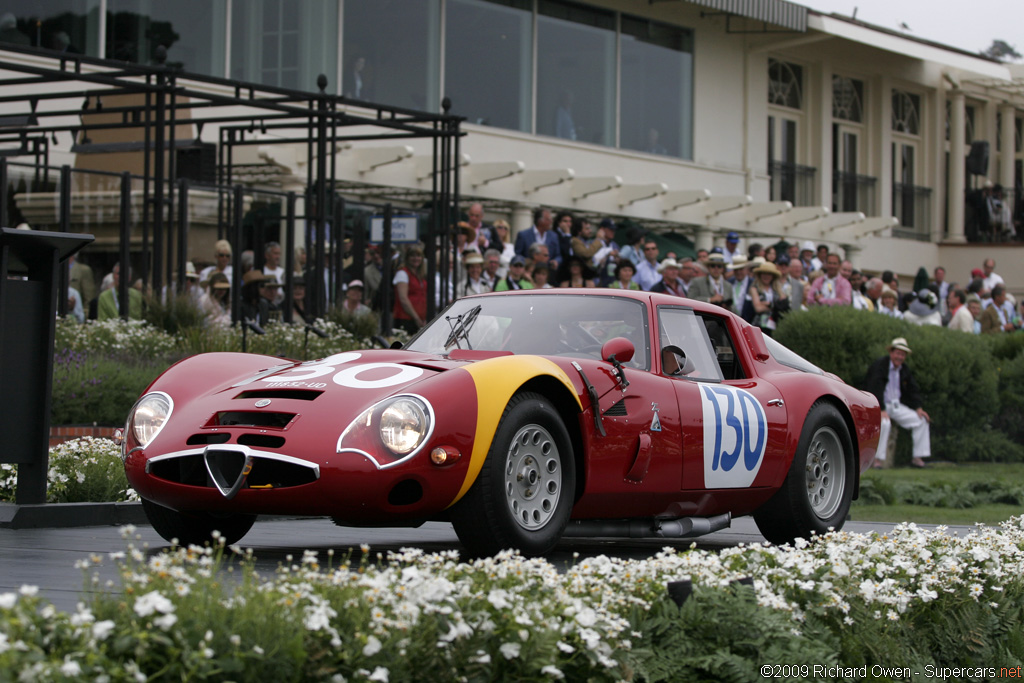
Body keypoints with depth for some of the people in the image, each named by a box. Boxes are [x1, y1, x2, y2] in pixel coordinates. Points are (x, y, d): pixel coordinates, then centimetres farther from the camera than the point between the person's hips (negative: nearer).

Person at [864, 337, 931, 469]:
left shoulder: (904, 370, 10)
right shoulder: (879, 366, -13)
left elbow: (913, 389, 15)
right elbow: (875, 389, -23)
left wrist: (918, 408, -1)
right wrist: (882, 411, -32)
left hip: (896, 405, 7)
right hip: (878, 405, -7)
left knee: (922, 421, -5)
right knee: (884, 423, -37)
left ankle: (918, 458, -1)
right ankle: (877, 459, -31)